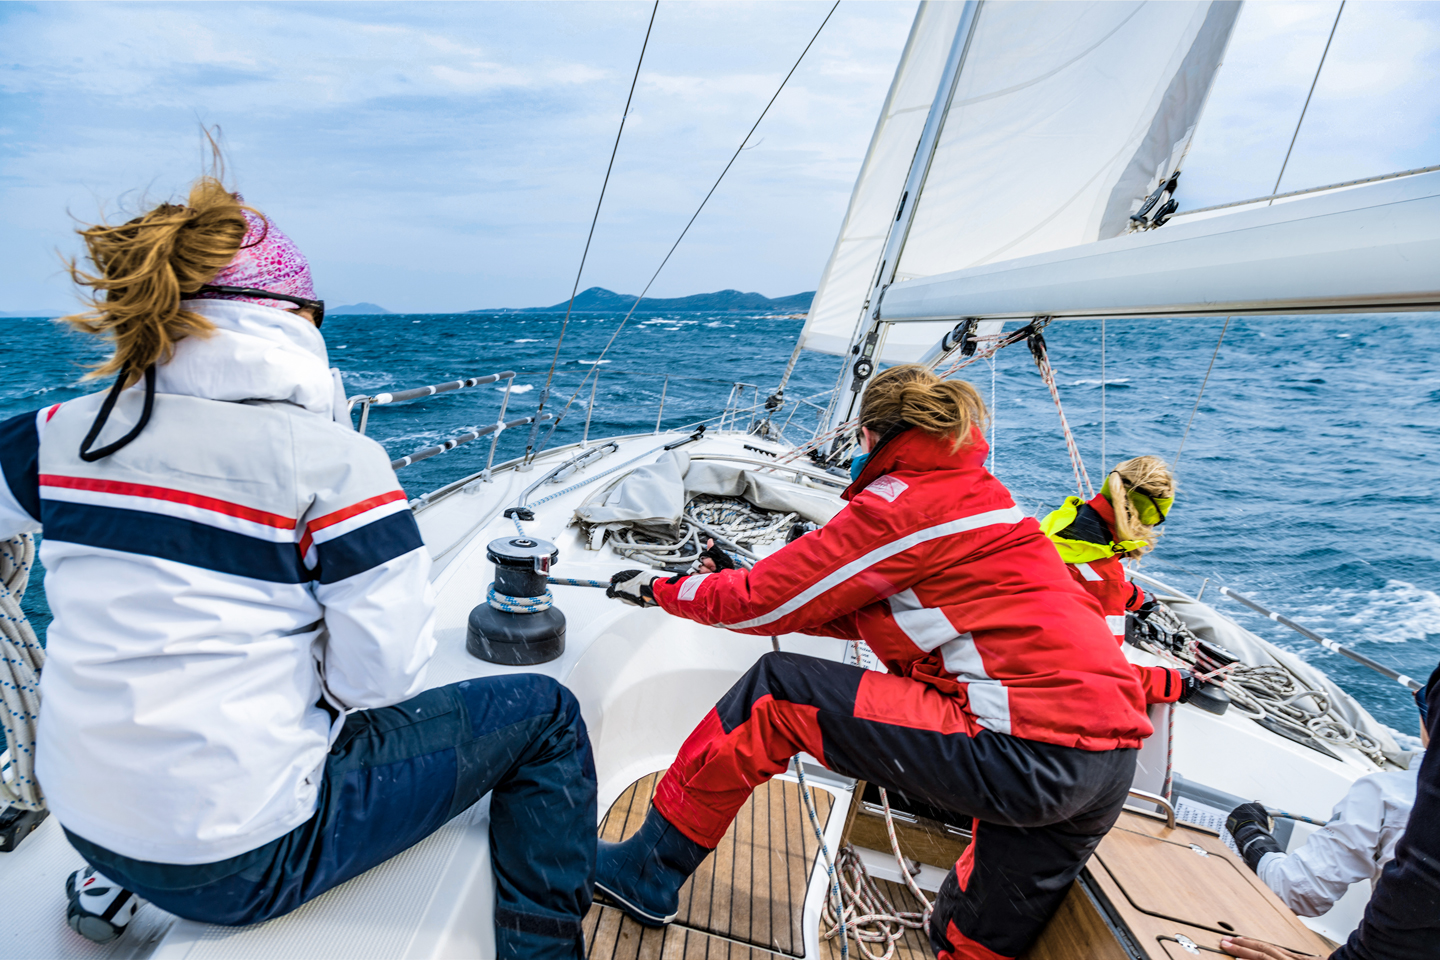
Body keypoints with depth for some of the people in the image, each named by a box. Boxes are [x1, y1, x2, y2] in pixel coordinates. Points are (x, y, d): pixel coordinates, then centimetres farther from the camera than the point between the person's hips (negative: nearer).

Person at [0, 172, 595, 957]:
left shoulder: (65, 434, -4)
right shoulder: (334, 460, -21)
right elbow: (384, 674, -20)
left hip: (81, 817, 7)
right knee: (543, 715, 5)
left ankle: (114, 880, 38)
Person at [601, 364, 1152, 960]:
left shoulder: (903, 503, -8)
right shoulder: (980, 494, 20)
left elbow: (767, 601, -2)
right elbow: (866, 616, 24)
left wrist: (658, 589, 14)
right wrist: (744, 588, 27)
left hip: (1028, 750, -9)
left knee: (776, 693, 0)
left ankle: (649, 870, 13)